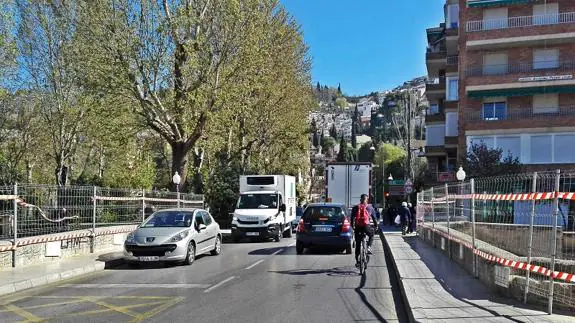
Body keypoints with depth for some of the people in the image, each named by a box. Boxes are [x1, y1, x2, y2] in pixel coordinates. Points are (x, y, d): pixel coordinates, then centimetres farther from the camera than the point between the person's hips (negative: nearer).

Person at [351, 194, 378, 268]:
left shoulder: (355, 208, 9)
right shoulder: (370, 207, 7)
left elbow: (352, 218, 8)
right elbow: (374, 217, 10)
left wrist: (352, 226, 19)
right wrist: (376, 225, 22)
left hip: (358, 227, 1)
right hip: (367, 227, -1)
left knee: (357, 245, 12)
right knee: (371, 235, 33)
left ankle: (357, 261, 12)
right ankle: (369, 247, 11)